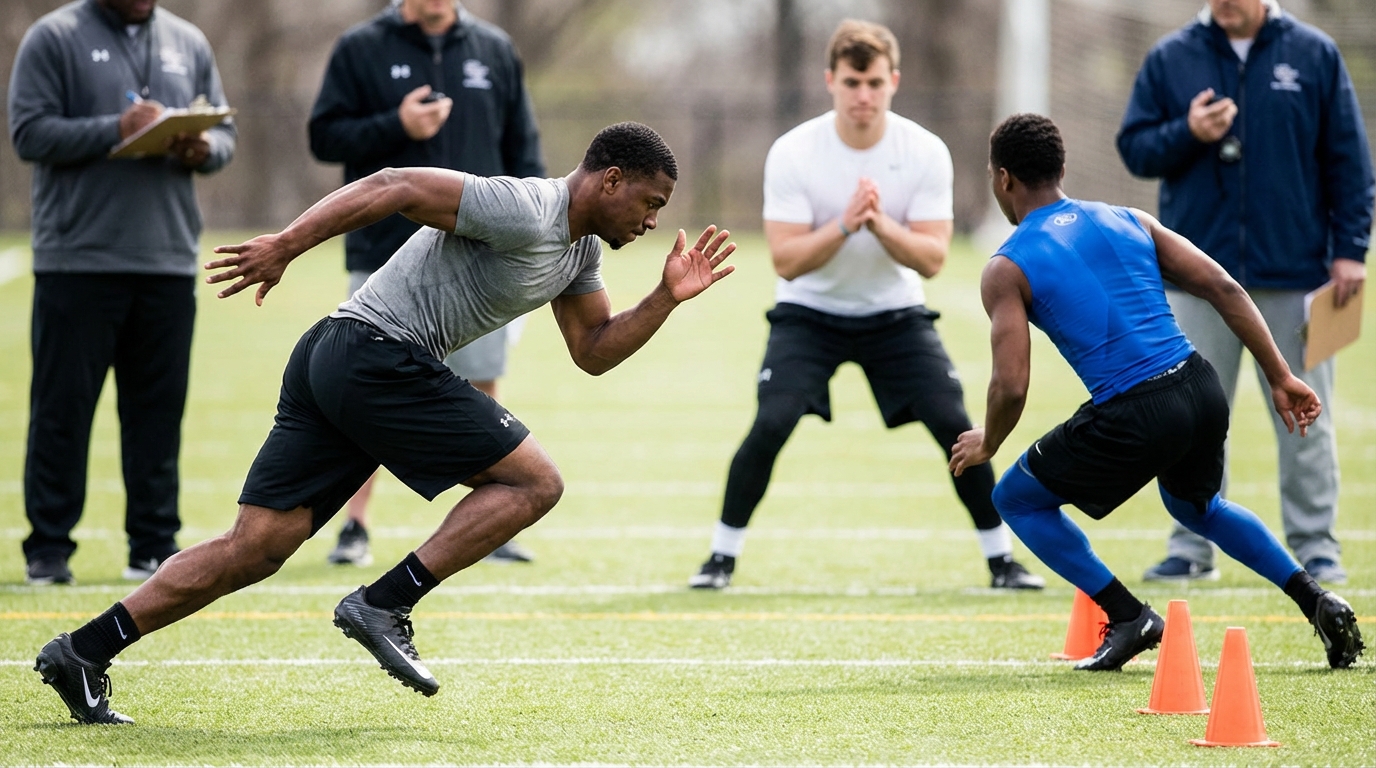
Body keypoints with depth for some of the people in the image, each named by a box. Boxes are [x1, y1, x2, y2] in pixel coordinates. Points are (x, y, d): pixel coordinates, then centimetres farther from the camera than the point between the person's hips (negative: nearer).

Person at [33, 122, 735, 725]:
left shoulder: (582, 247, 19)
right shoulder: (526, 215, -13)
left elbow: (593, 351, 25)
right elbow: (394, 188, -17)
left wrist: (668, 298, 12)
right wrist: (287, 244, -20)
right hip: (378, 355, -10)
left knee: (255, 547, 3)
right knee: (534, 481, -5)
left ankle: (82, 654, 0)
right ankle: (383, 605, -9)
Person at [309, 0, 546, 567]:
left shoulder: (494, 51, 9)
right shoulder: (362, 49, 1)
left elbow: (522, 148, 13)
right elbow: (324, 137, -3)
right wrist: (395, 127, -17)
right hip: (384, 255, -2)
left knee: (482, 388, 3)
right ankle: (354, 527, 8)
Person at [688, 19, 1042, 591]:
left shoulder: (926, 153, -13)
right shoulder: (793, 153, -16)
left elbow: (932, 259, -15)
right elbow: (786, 261, -19)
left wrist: (880, 224, -32)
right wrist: (844, 226, -34)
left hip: (895, 314, 1)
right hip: (809, 314, -1)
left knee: (954, 424, -13)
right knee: (771, 425, -21)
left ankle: (1002, 559, 3)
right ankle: (722, 556, -5)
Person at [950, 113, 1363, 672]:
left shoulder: (1007, 269, -1)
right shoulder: (1127, 222, 14)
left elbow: (1011, 387, -8)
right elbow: (1224, 290, 8)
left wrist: (987, 443, 13)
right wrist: (1281, 378, 12)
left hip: (1134, 416, -6)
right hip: (1202, 391, 6)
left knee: (1016, 499, 18)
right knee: (1195, 505, 36)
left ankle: (1128, 617, 9)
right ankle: (1317, 599, 21)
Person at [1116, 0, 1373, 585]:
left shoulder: (1314, 55, 3)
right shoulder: (1170, 60, 6)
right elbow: (1134, 148, 6)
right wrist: (1187, 134, -14)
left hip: (1294, 272, -1)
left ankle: (1315, 544, 10)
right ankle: (1191, 547, 10)